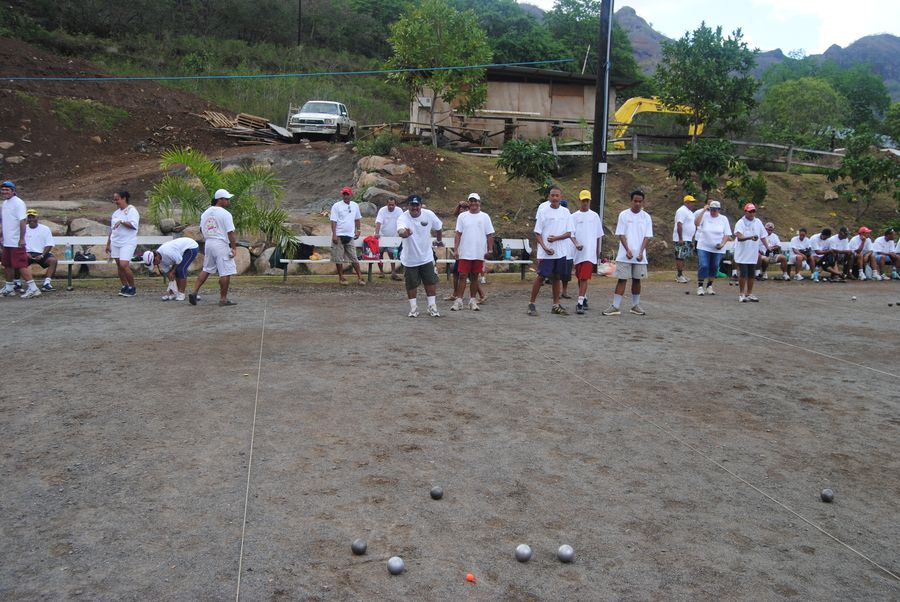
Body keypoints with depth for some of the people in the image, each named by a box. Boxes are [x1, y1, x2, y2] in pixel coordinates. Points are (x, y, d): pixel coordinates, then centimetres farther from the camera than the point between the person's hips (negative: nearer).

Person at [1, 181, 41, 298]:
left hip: (16, 242, -9)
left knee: (21, 265, -10)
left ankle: (32, 288, -8)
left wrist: (22, 239, -23)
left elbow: (22, 221, -19)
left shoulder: (18, 203, -13)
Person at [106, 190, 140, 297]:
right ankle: (124, 287, 15)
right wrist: (108, 243, 21)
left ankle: (132, 288, -2)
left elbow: (134, 225, -19)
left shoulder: (131, 210, -6)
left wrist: (122, 221, -26)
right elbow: (112, 229, 22)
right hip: (115, 242, 7)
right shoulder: (116, 212, 17)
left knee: (124, 265, -16)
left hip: (127, 243, -7)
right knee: (119, 266, 6)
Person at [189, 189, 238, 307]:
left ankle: (194, 292, 15)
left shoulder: (205, 213, 12)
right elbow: (230, 232, -14)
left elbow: (202, 230, 17)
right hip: (221, 245, -8)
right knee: (225, 273, -2)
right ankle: (223, 299, 0)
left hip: (208, 243, 8)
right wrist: (234, 247, -12)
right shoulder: (225, 214, -11)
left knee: (206, 270, 19)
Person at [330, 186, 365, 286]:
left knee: (354, 257, 3)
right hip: (339, 236, -3)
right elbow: (333, 221, -7)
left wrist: (358, 230, 17)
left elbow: (357, 219, 21)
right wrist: (334, 235, -13)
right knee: (339, 258, 2)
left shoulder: (355, 205, 8)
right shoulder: (336, 206, -4)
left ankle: (359, 277, 8)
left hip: (350, 236, 3)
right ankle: (341, 277, 13)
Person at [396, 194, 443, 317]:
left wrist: (439, 240, 24)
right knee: (411, 285, 7)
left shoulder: (429, 214, -11)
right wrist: (404, 233, -66)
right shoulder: (403, 217, -21)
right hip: (410, 258, -2)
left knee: (431, 282, 6)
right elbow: (400, 231, -43)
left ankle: (432, 307, 19)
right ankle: (413, 308, 22)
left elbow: (438, 227, 9)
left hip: (427, 257, 2)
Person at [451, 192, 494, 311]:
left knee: (474, 277, 8)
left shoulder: (485, 217, 4)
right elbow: (458, 234, 2)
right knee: (462, 276, -3)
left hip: (479, 254, 1)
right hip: (464, 253, -1)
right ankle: (458, 301, -2)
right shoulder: (462, 216, 4)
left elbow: (490, 235, 5)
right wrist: (455, 249, -5)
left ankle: (473, 301, 16)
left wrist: (490, 250, -1)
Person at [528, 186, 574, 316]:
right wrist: (545, 248, -15)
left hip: (561, 252, 3)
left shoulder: (565, 212, 5)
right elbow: (537, 233, -3)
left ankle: (556, 305, 16)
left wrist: (556, 238, -15)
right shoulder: (543, 211, -3)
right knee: (541, 277, -4)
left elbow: (569, 233, 2)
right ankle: (531, 304, 4)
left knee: (557, 277, 9)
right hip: (545, 252, -3)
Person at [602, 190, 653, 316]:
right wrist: (628, 250, -15)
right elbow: (621, 234, -4)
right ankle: (615, 306, 0)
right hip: (624, 255, -2)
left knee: (637, 280, 10)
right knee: (622, 279, -2)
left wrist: (641, 252, -11)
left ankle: (635, 305, 20)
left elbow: (647, 237, 2)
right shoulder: (623, 215, -1)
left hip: (640, 255, 2)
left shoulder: (646, 217, 5)